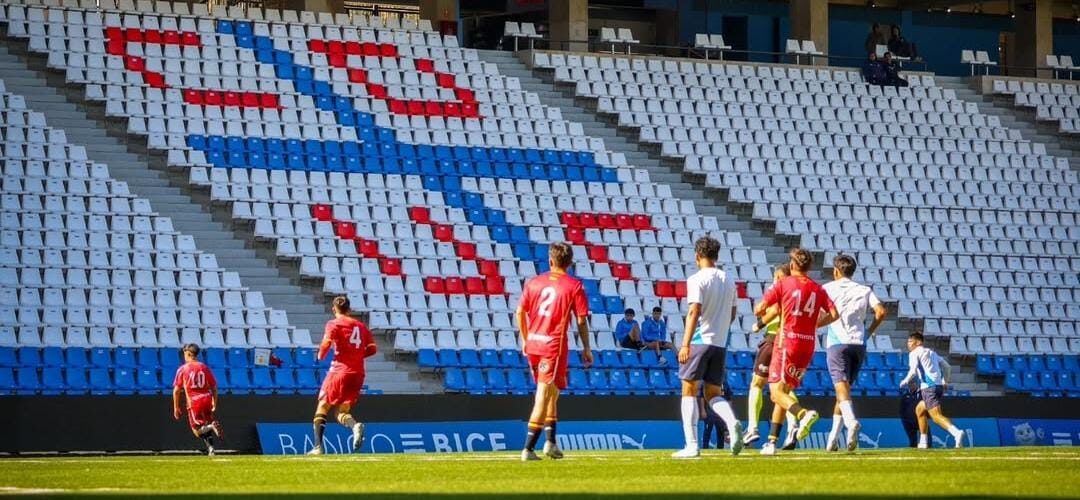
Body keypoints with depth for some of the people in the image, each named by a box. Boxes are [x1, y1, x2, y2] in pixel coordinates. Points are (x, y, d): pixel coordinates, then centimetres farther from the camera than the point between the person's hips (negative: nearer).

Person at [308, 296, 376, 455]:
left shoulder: (334, 324, -1)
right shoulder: (361, 325, 14)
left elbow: (327, 342, -16)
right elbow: (373, 348, 9)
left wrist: (321, 355, 3)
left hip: (340, 369, -5)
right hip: (358, 374, 5)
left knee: (323, 406, 8)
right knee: (342, 411, 11)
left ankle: (318, 446, -5)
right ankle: (355, 425, -24)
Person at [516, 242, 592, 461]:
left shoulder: (534, 282, 8)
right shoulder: (574, 286, -4)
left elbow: (520, 312, 8)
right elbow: (582, 320, -6)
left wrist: (525, 340, 19)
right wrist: (586, 348, 3)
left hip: (533, 344, 5)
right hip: (554, 345, -5)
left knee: (550, 391, 22)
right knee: (544, 394, -4)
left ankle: (550, 440, 22)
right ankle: (528, 448, -9)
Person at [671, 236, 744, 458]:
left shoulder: (697, 280, -9)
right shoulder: (728, 280, 11)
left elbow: (694, 312, -18)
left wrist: (685, 344, -21)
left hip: (699, 341, -6)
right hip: (720, 344, 6)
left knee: (689, 391, 2)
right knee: (714, 394, 11)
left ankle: (692, 445, -4)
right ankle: (732, 423, -19)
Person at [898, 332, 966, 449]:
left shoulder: (914, 353, 1)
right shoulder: (931, 352, 24)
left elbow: (913, 371, -12)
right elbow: (947, 367, 26)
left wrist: (905, 381, 4)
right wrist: (944, 383, 35)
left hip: (928, 387, -8)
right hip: (939, 386, 8)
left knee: (937, 416, -18)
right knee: (919, 410, 26)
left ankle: (956, 432, -42)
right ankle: (923, 442, 25)